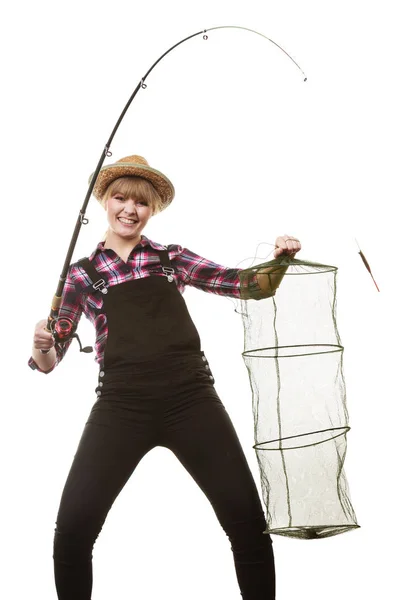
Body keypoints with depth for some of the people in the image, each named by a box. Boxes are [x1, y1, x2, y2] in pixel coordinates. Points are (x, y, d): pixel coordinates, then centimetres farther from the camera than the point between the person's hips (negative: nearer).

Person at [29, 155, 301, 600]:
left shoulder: (173, 258, 12)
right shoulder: (82, 273, 9)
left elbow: (249, 286, 7)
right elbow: (50, 358, 5)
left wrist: (278, 262, -13)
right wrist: (42, 347, -19)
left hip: (191, 399, 1)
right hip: (122, 407, 0)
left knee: (248, 521, -3)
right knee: (72, 529, -8)